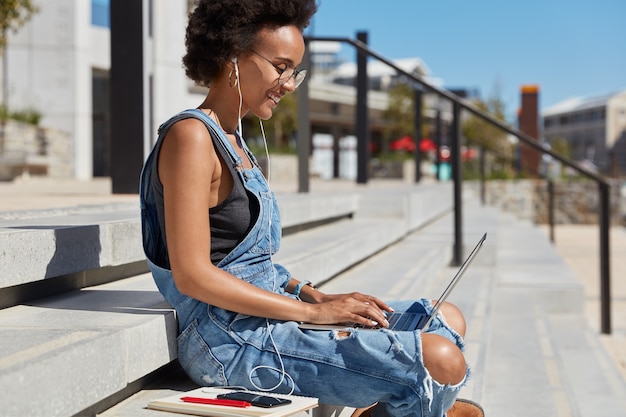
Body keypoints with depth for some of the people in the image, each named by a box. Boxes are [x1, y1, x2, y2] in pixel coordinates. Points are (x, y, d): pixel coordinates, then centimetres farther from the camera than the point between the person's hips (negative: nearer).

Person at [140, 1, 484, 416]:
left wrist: (315, 295, 3)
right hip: (230, 339, -10)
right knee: (441, 362, -21)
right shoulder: (191, 136, -13)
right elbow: (193, 275, -20)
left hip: (266, 313, 10)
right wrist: (313, 310, -18)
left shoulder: (233, 141, 17)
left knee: (448, 321, 11)